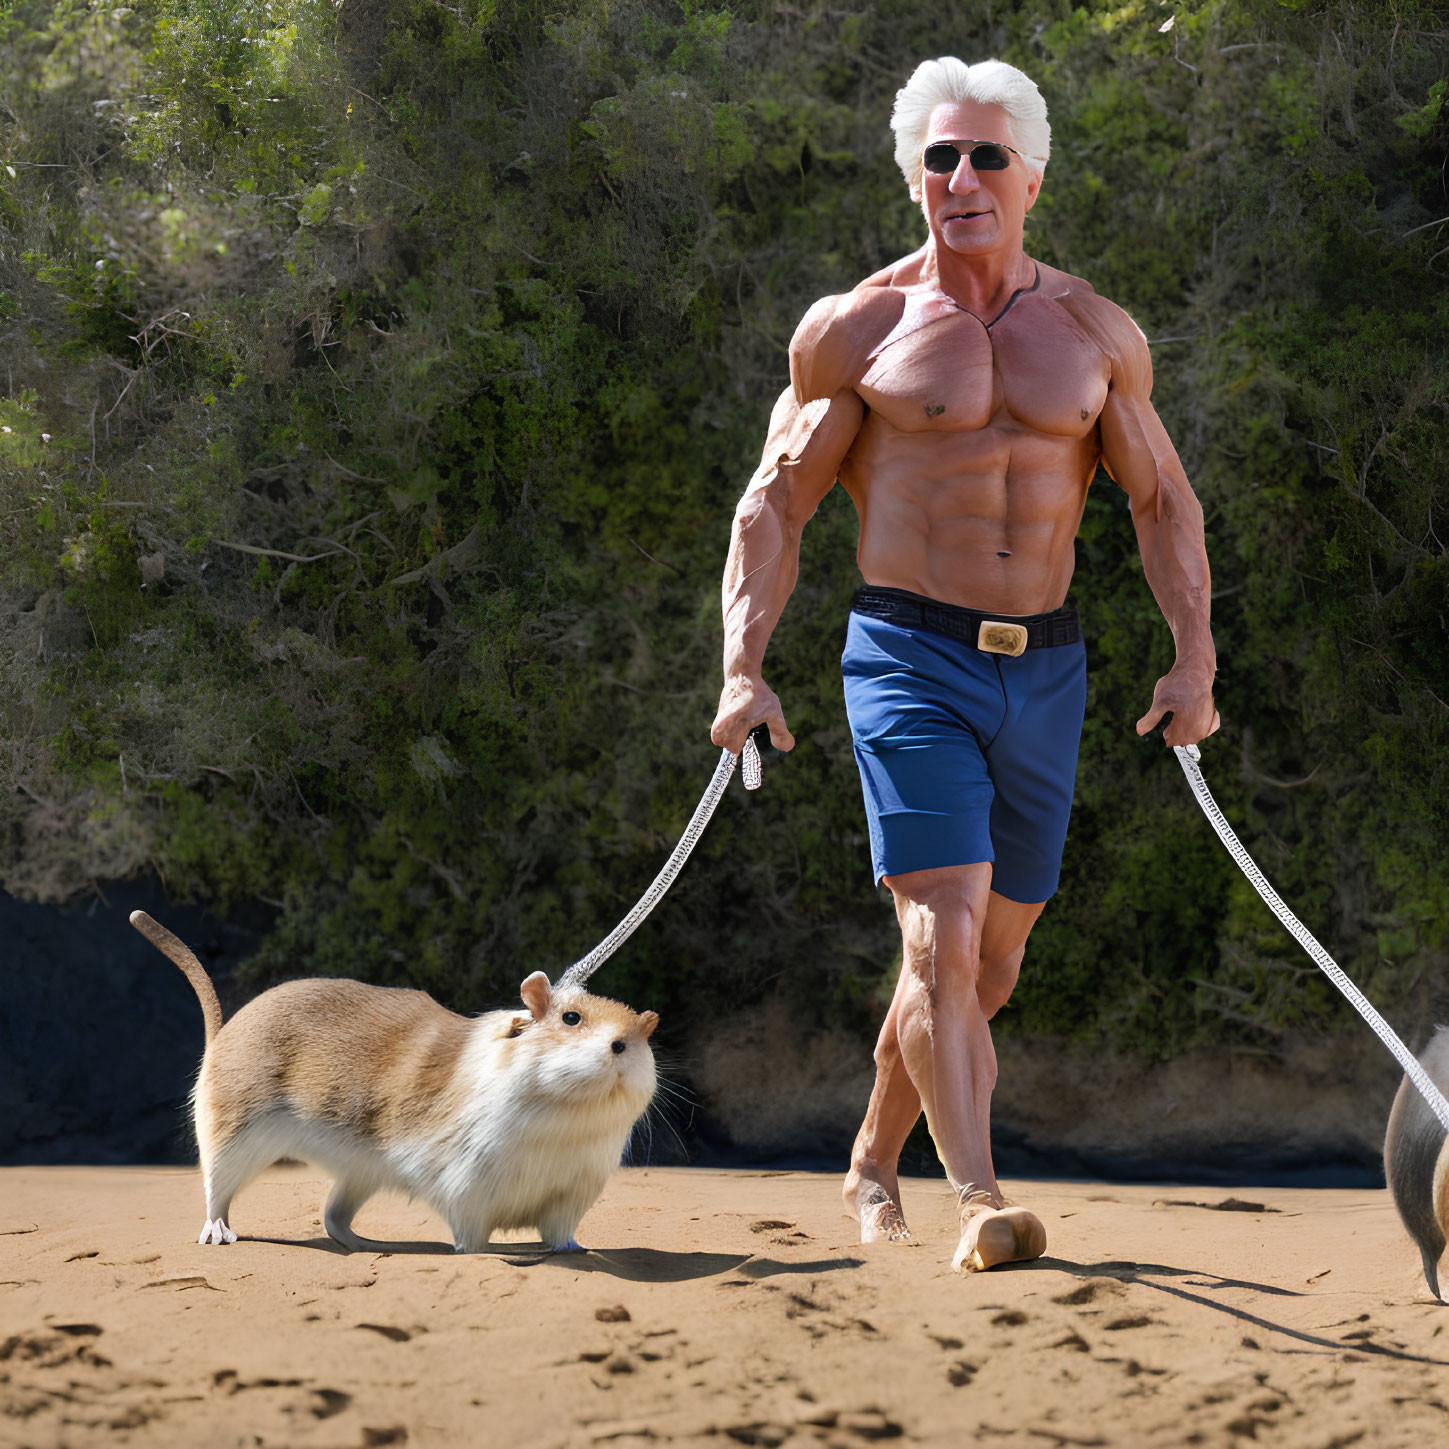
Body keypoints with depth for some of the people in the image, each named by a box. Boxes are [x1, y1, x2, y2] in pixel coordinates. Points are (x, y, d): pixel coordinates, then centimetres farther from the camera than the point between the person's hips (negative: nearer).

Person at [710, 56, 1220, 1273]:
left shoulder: (1096, 334, 9)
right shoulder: (855, 330, 1)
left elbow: (1164, 502, 14)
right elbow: (775, 504, 3)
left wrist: (1195, 658, 1)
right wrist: (744, 669, -8)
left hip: (1046, 668, 4)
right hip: (910, 658, -4)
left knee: (990, 965, 10)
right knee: (944, 935, -18)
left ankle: (872, 1167, 29)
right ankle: (982, 1202, -22)